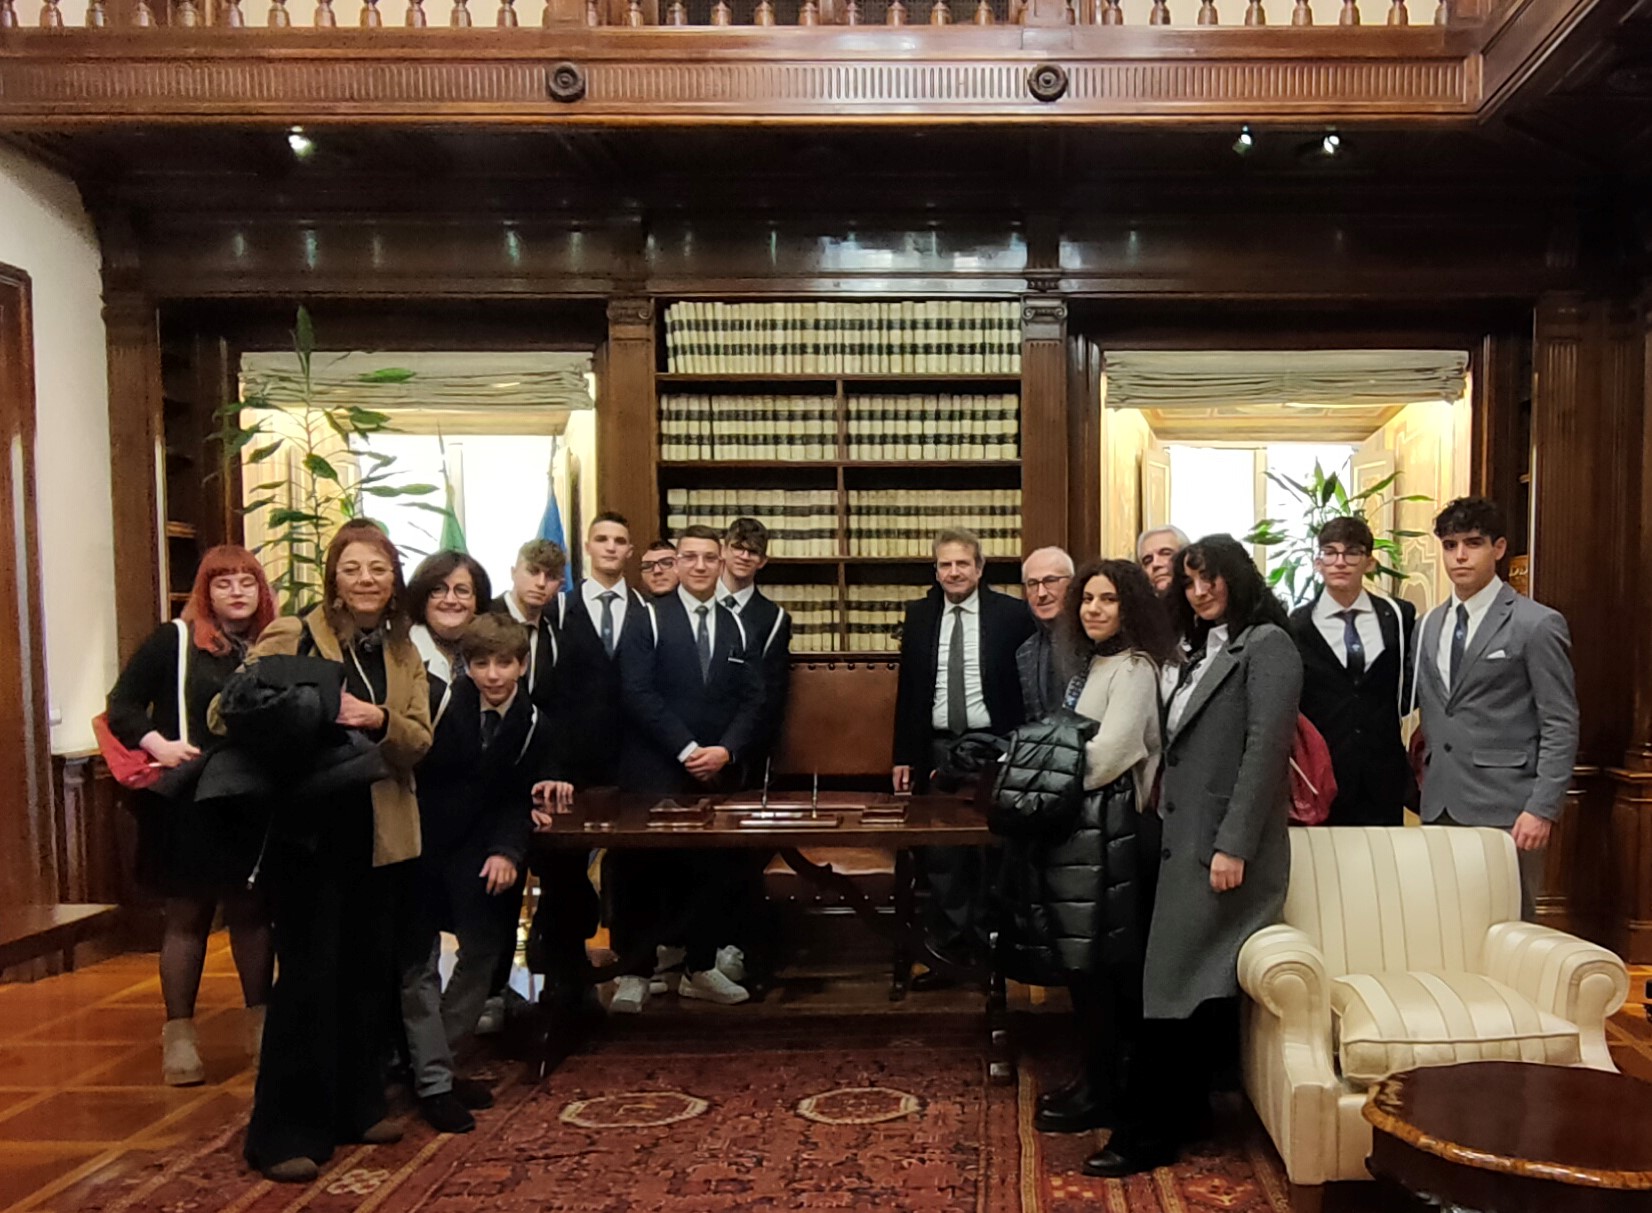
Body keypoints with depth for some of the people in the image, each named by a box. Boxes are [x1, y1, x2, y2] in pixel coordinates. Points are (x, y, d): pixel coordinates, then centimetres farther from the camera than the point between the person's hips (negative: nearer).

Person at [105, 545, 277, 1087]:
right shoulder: (173, 640, -4)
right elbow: (122, 707, -5)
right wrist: (158, 743, -21)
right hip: (187, 803, -3)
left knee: (252, 911, 11)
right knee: (186, 915, 7)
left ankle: (260, 1022, 25)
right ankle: (179, 1033, 17)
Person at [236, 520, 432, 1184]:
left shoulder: (405, 655, 9)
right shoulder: (290, 637, -5)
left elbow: (418, 743, -1)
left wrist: (379, 720, -19)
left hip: (377, 833, 5)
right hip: (307, 828, -5)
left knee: (369, 971, 13)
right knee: (309, 974, -3)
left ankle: (357, 1104, 29)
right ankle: (286, 1130, 8)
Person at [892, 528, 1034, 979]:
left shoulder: (1011, 615, -3)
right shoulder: (920, 616, 7)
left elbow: (1025, 686, -2)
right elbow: (907, 689, 9)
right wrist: (903, 755, 7)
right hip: (936, 747, 3)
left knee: (991, 853, 4)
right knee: (940, 856, 6)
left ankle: (987, 947, 18)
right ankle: (947, 950, 16)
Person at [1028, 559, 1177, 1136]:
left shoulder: (1133, 668, -11)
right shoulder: (1090, 664, 17)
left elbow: (1110, 751, -19)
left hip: (1103, 823, -9)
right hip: (1078, 821, 9)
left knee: (1090, 958, -2)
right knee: (1081, 954, 13)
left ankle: (1100, 1092, 10)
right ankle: (1098, 1076, 25)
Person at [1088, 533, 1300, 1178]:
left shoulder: (1267, 645, -6)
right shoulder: (1199, 653, 20)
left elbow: (1265, 748, -15)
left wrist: (1233, 846, -20)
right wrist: (1168, 827, 8)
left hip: (1227, 841, -8)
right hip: (1186, 836, 8)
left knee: (1177, 981, -6)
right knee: (1197, 983, 12)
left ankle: (1146, 1132, 0)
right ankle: (1185, 1112, 21)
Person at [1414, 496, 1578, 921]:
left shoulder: (1537, 624, -5)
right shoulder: (1430, 625, 14)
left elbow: (1561, 726, -8)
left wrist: (1542, 808, -14)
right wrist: (1424, 779, 6)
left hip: (1504, 807, -5)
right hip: (1440, 805, 6)